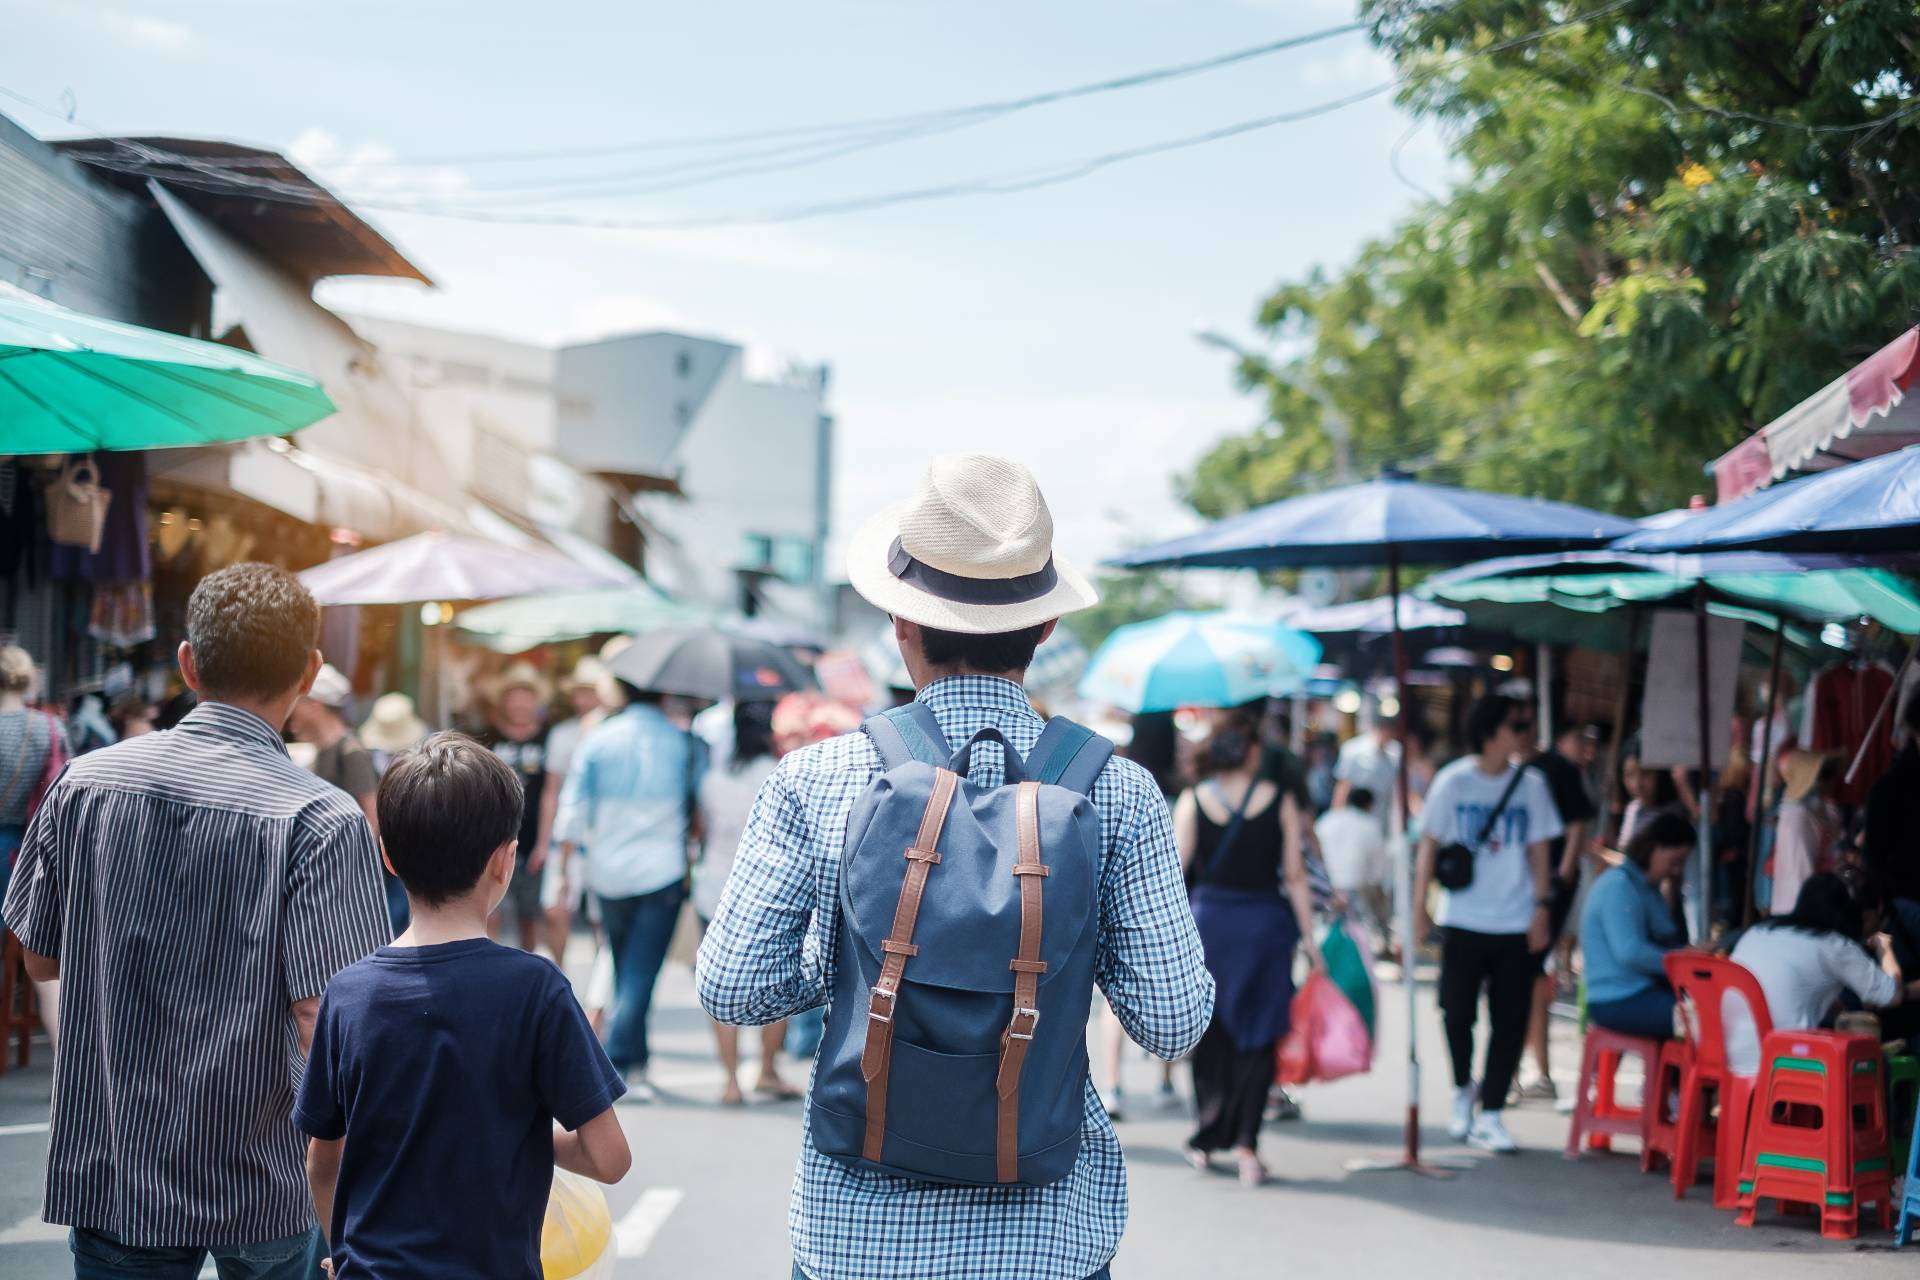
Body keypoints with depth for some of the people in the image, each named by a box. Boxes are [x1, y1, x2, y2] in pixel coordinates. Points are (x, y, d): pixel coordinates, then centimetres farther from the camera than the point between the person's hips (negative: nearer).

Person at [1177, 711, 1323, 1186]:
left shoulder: (1192, 802, -1)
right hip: (1265, 922, -1)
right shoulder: (1281, 802, -2)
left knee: (1209, 1035, 14)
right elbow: (1295, 876, -3)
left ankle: (1207, 1140, 19)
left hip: (1207, 920, 1)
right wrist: (1309, 938, 3)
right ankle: (1245, 1142, -6)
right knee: (1257, 1038, 4)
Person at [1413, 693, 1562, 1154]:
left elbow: (1538, 850, 8)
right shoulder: (1453, 781, -3)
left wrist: (1541, 907, 0)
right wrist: (1420, 908, -2)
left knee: (1510, 1021, 0)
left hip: (1516, 925, 2)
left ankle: (1490, 1115, 9)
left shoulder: (1530, 784, 4)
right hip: (1462, 921, -2)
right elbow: (1430, 844, 1)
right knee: (1458, 1013, 3)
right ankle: (1463, 1089, 30)